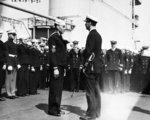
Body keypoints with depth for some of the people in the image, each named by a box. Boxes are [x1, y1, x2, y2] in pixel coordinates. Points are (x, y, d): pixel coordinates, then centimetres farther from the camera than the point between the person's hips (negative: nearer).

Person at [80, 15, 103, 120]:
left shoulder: (92, 34, -14)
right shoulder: (98, 35, 15)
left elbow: (88, 51, -20)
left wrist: (82, 52, -1)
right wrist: (85, 52, 11)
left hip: (92, 66, -10)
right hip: (98, 66, 10)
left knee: (90, 91, -5)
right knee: (96, 90, 14)